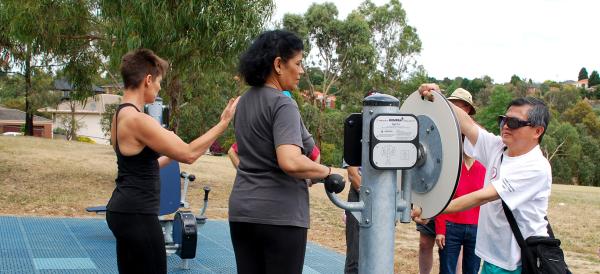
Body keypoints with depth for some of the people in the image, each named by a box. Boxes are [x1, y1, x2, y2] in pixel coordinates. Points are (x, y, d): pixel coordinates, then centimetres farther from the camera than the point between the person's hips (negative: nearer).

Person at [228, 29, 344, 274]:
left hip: (241, 210, 8)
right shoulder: (283, 104, -14)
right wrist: (328, 173, -13)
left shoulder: (245, 101, 12)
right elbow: (290, 162, -29)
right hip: (280, 215, -8)